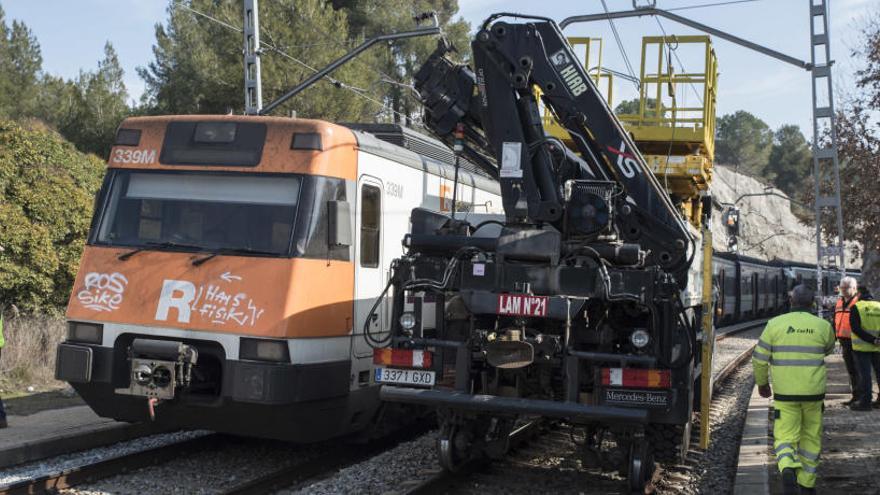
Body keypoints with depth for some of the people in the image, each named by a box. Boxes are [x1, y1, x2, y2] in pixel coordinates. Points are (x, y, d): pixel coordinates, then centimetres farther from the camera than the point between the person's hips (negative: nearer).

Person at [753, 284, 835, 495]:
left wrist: (762, 383, 13)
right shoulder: (823, 326, -3)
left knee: (785, 436, 4)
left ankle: (788, 470, -25)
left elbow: (759, 358, -1)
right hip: (813, 392, 1)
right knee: (811, 437, 18)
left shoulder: (775, 324, -5)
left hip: (784, 393, -1)